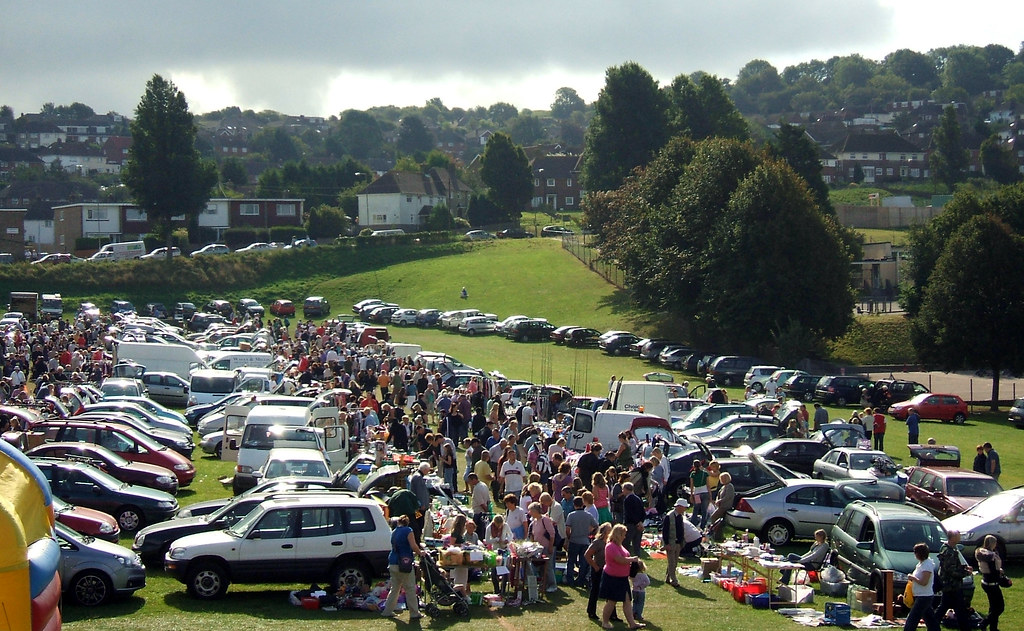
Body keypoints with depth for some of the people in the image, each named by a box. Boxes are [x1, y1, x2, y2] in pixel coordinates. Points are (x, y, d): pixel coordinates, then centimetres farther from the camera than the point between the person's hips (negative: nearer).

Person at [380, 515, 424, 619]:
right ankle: (414, 613, 2)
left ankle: (387, 611, 15)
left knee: (395, 588, 16)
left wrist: (413, 553, 29)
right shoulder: (408, 531, -7)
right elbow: (413, 546, -16)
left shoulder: (394, 532, 15)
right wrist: (420, 552, 4)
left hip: (392, 564, 7)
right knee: (410, 589, 0)